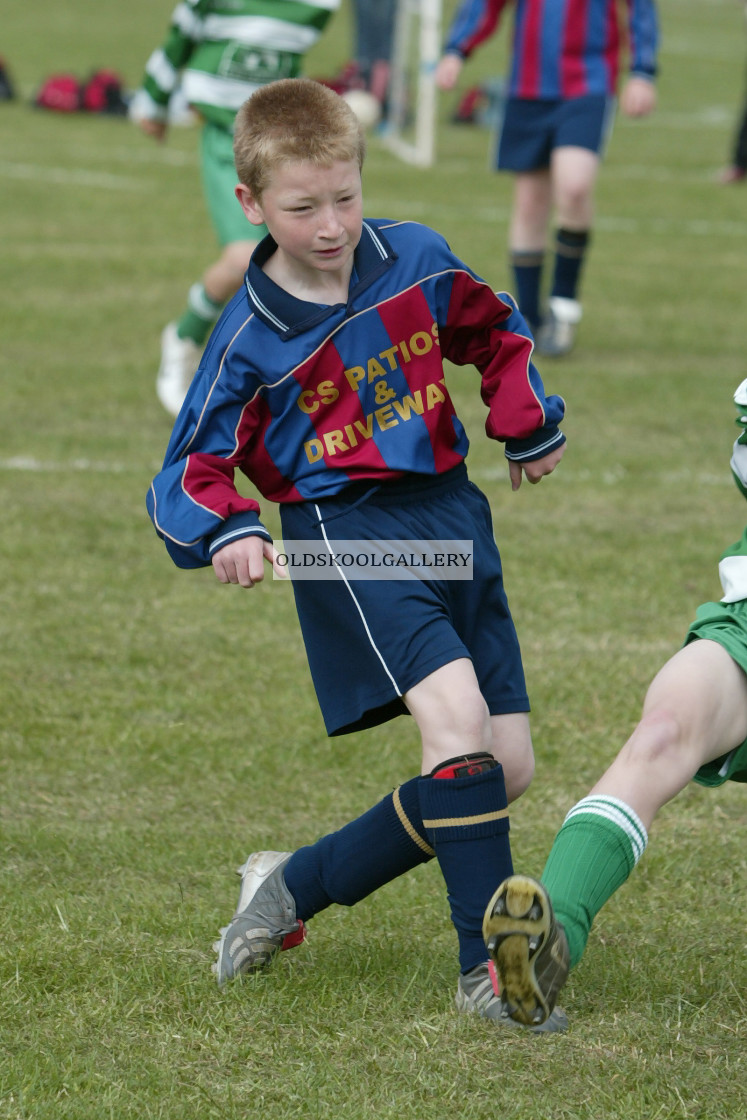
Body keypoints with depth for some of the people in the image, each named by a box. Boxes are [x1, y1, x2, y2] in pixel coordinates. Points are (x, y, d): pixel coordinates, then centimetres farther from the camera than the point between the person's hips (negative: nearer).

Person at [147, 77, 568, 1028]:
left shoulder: (418, 261, 3)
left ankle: (298, 884, 17)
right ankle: (486, 962, -19)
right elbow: (191, 474, -5)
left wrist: (529, 424, 19)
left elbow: (495, 332, 24)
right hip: (345, 536, -6)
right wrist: (227, 532, -24)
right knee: (457, 718, -27)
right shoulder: (249, 340, -7)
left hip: (452, 521, 6)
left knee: (505, 768, 2)